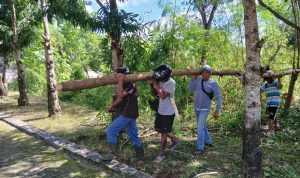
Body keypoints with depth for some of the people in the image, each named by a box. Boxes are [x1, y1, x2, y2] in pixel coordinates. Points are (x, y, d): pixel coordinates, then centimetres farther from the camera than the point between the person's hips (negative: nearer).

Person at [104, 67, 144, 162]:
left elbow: (121, 95, -32)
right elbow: (120, 98, 23)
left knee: (111, 130, -7)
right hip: (129, 115, 10)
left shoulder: (130, 85, -17)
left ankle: (113, 152, -4)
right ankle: (140, 155, 24)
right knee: (133, 135, 15)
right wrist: (112, 106, 23)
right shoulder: (125, 85, 12)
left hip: (128, 115, -10)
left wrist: (120, 81, -27)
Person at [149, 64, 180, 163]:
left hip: (168, 112, -8)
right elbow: (156, 92, 12)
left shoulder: (171, 83, -22)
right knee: (158, 129, 19)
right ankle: (175, 140, 38)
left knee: (163, 132, 2)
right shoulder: (161, 81, -2)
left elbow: (163, 96, -27)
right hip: (160, 111, 8)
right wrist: (151, 84, -6)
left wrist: (156, 84, -22)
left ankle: (161, 154, 17)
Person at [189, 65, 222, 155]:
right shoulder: (198, 80, 1)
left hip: (205, 109, -6)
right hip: (196, 108, 6)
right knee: (202, 126, 19)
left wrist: (217, 110, -16)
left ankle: (200, 148, -4)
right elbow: (191, 89, 0)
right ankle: (208, 141, 38)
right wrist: (193, 78, -5)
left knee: (200, 127, -11)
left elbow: (218, 97, -11)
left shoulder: (213, 84, -13)